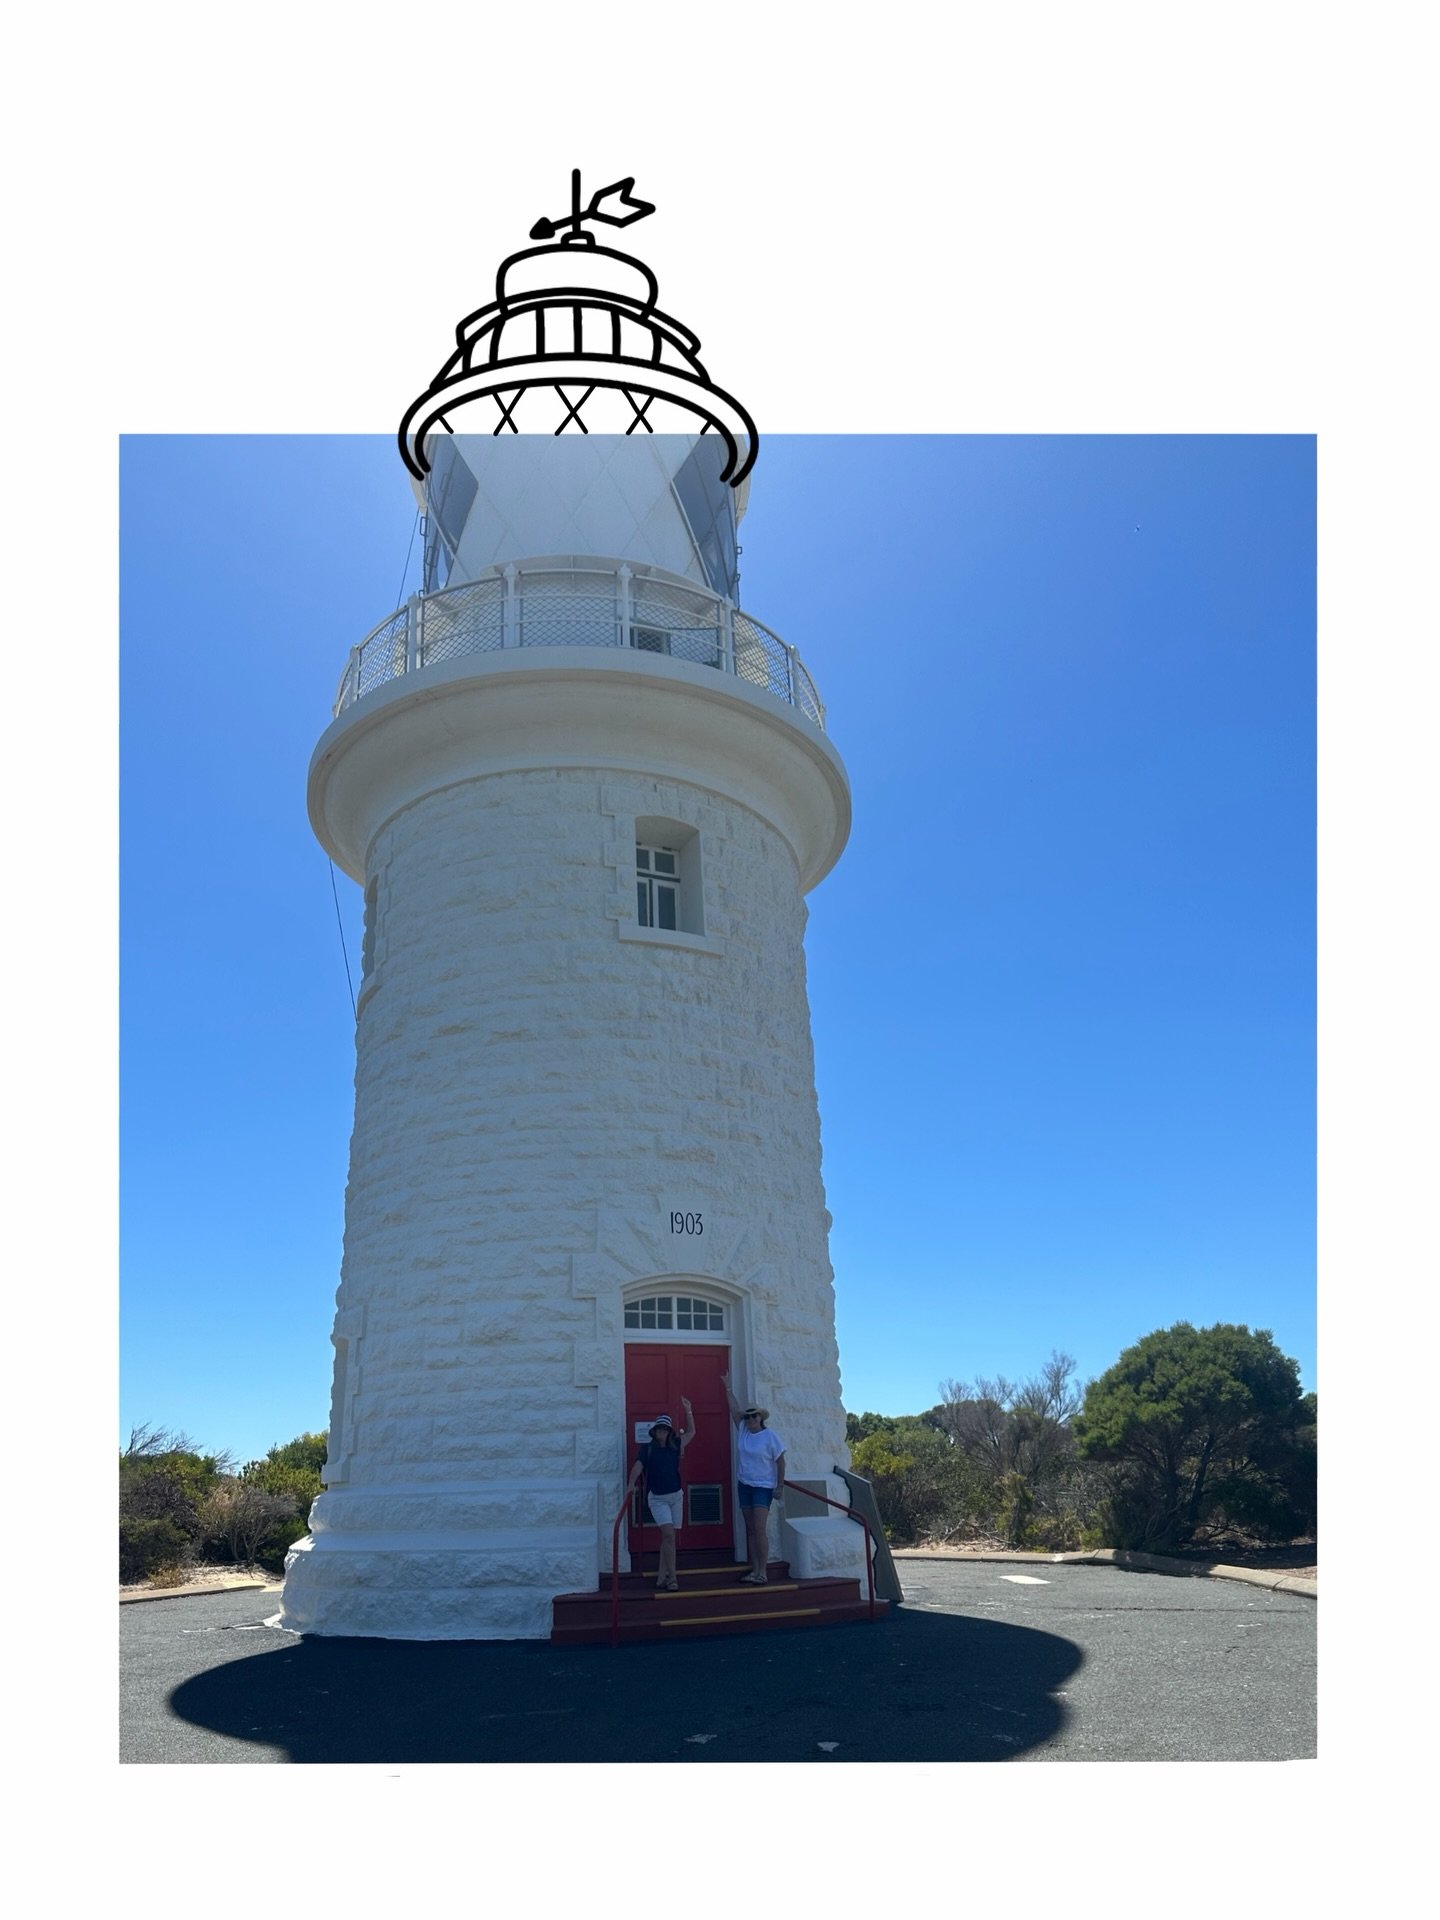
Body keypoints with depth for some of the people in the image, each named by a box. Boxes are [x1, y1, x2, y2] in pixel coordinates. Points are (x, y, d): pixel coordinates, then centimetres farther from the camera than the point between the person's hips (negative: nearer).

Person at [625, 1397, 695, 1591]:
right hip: (657, 1498, -4)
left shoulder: (675, 1446, 6)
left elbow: (691, 1432, 18)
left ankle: (662, 1578, 17)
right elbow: (638, 1467, -19)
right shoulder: (647, 1449, -5)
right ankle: (672, 1579, -13)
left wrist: (688, 1411, 10)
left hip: (676, 1496, 4)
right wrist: (631, 1484, -36)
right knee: (668, 1534, -16)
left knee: (667, 1538, 9)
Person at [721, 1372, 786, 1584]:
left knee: (760, 1529, -14)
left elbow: (780, 1461, -5)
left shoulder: (770, 1437, -9)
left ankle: (763, 1572, -13)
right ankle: (754, 1570, 8)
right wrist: (727, 1388, 12)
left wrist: (780, 1486, -7)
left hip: (763, 1486, -6)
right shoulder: (742, 1431, 4)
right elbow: (735, 1409, 11)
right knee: (750, 1529, 6)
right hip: (744, 1485, 6)